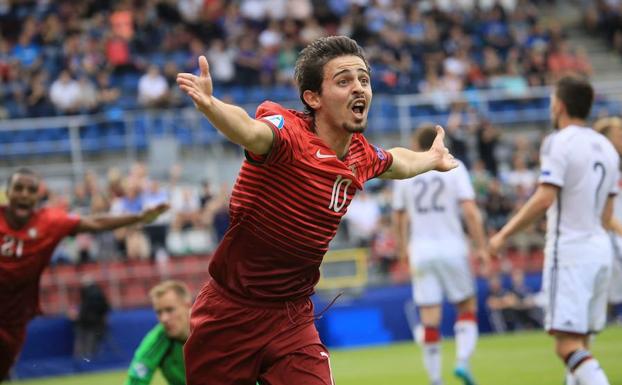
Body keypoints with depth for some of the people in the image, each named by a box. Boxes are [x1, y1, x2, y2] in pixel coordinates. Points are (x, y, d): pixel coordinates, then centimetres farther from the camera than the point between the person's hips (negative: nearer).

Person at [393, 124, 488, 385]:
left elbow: (399, 217, 15)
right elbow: (470, 210, -11)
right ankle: (462, 361, -6)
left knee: (429, 319, 4)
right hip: (452, 248, -2)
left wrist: (403, 247, 30)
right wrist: (481, 246, -5)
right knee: (467, 307, 13)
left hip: (421, 252, 2)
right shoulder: (453, 167, -2)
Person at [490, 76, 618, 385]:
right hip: (600, 249, 8)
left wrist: (504, 234, -12)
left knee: (568, 345, -11)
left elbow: (544, 198, -19)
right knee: (580, 342, 13)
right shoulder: (607, 148, 13)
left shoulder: (558, 142, -10)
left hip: (569, 252, -8)